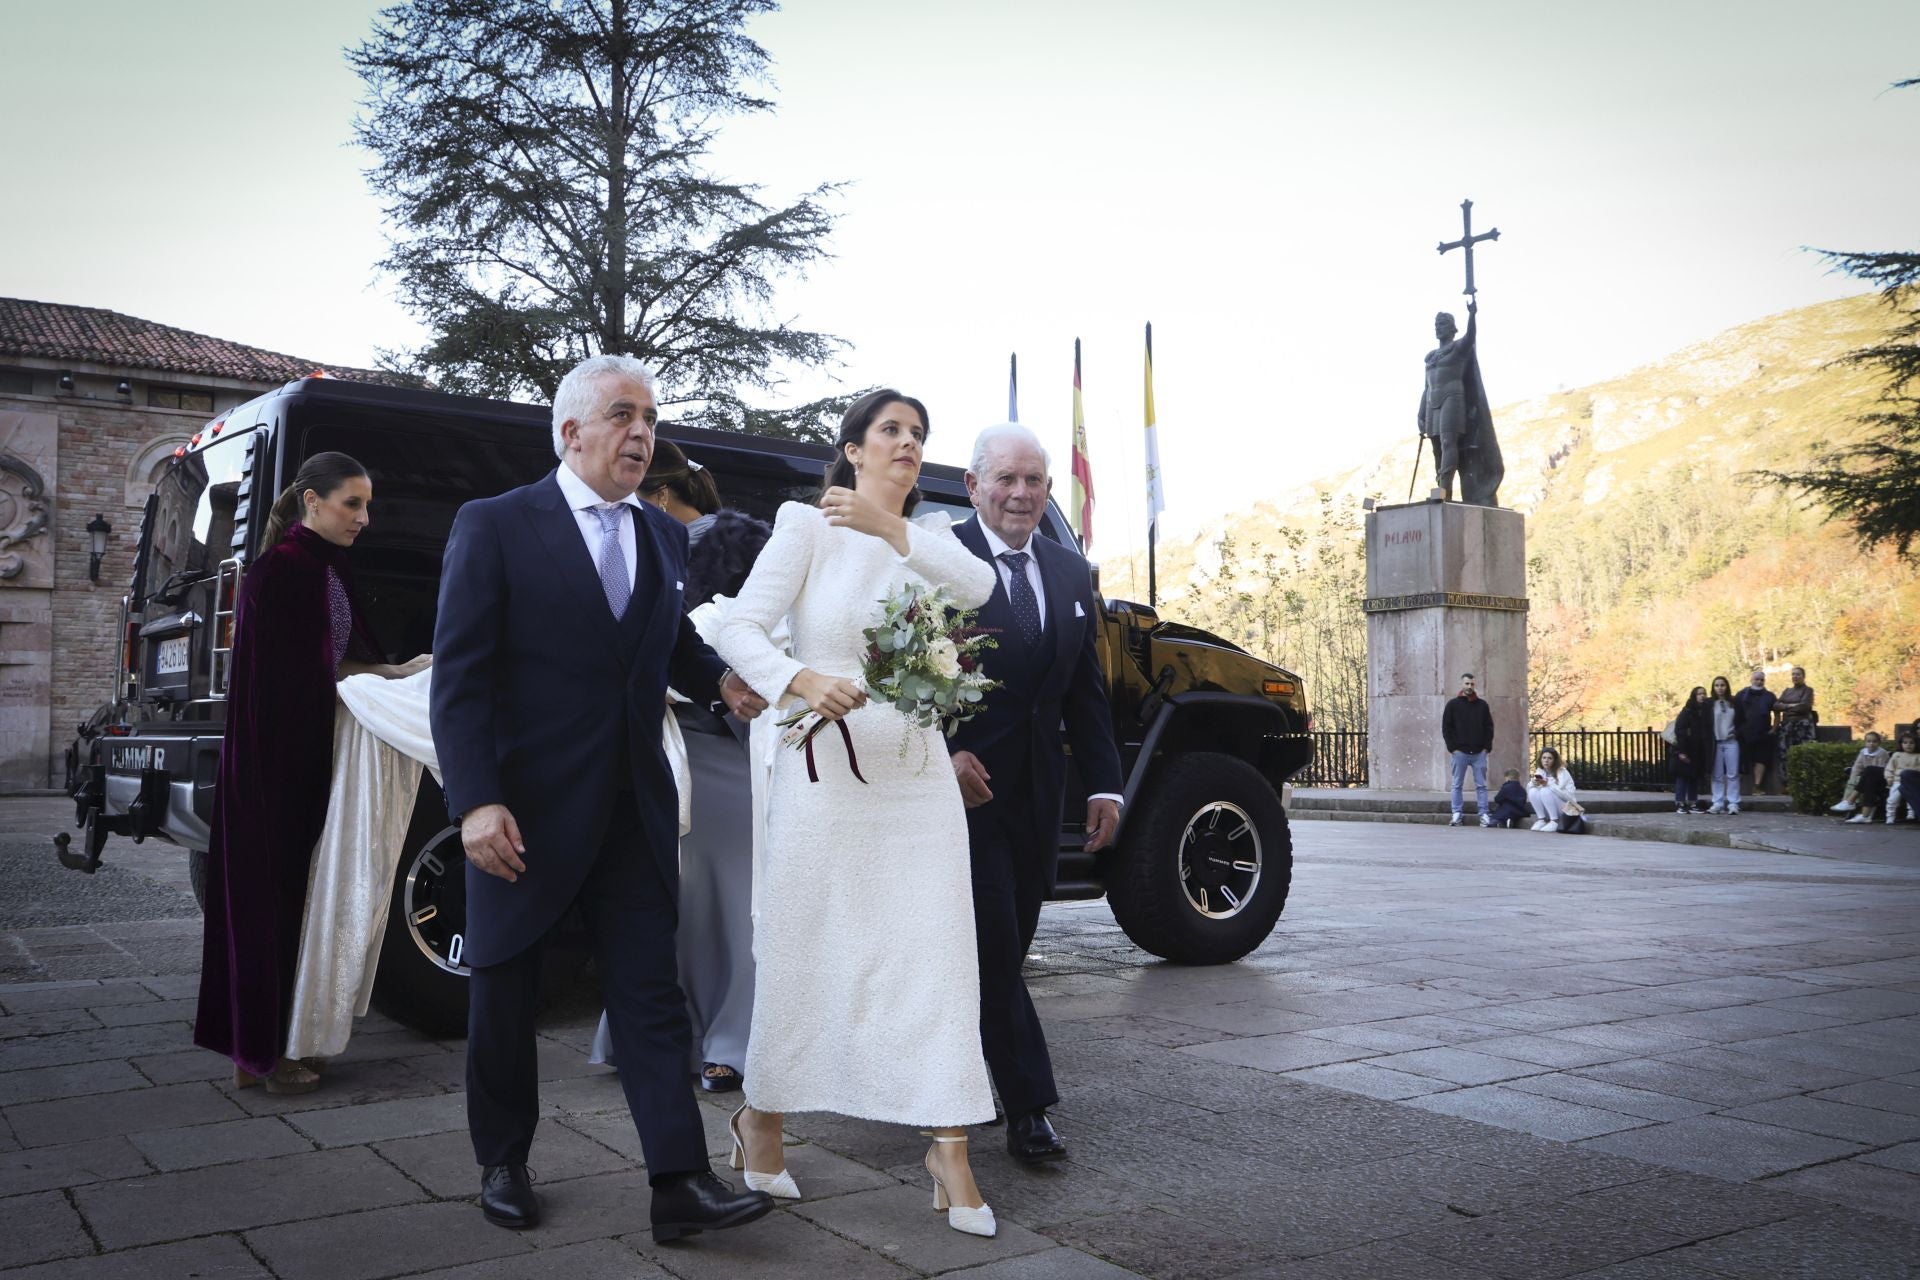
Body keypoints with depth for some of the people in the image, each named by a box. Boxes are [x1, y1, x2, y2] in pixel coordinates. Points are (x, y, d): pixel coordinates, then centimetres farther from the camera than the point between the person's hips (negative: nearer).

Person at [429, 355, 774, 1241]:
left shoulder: (665, 536, 9)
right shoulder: (494, 527, -7)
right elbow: (459, 678, -11)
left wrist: (720, 679, -3)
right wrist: (476, 802, -19)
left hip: (633, 809, 4)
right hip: (525, 809, -3)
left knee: (651, 993, 0)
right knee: (504, 993, 12)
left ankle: (680, 1184, 2)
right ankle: (503, 1165, 30)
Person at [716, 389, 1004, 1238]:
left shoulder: (928, 537, 11)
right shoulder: (808, 526, 0)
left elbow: (977, 587, -11)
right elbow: (740, 628, -8)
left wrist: (891, 527, -22)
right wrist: (802, 681, -25)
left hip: (918, 776, 3)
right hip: (824, 771, -3)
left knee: (937, 956, -1)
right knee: (798, 952, 6)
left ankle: (949, 1152, 5)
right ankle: (760, 1119, 28)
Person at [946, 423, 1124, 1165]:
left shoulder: (1071, 573, 12)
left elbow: (1086, 689, 12)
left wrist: (1104, 785, 7)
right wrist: (945, 753, -22)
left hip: (1036, 795, 6)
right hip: (966, 783, -6)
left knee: (1008, 948, 12)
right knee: (992, 947, -4)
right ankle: (1028, 1107, 1)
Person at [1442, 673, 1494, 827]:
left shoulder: (1482, 704, 9)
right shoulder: (1453, 704, 3)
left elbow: (1489, 727, 10)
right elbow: (1446, 728, 1)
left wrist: (1487, 747, 0)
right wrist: (1452, 748, -7)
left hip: (1479, 753, 1)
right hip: (1460, 752, -1)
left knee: (1481, 785, 1)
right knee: (1457, 785, 2)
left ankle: (1484, 815, 2)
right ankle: (1456, 815, 5)